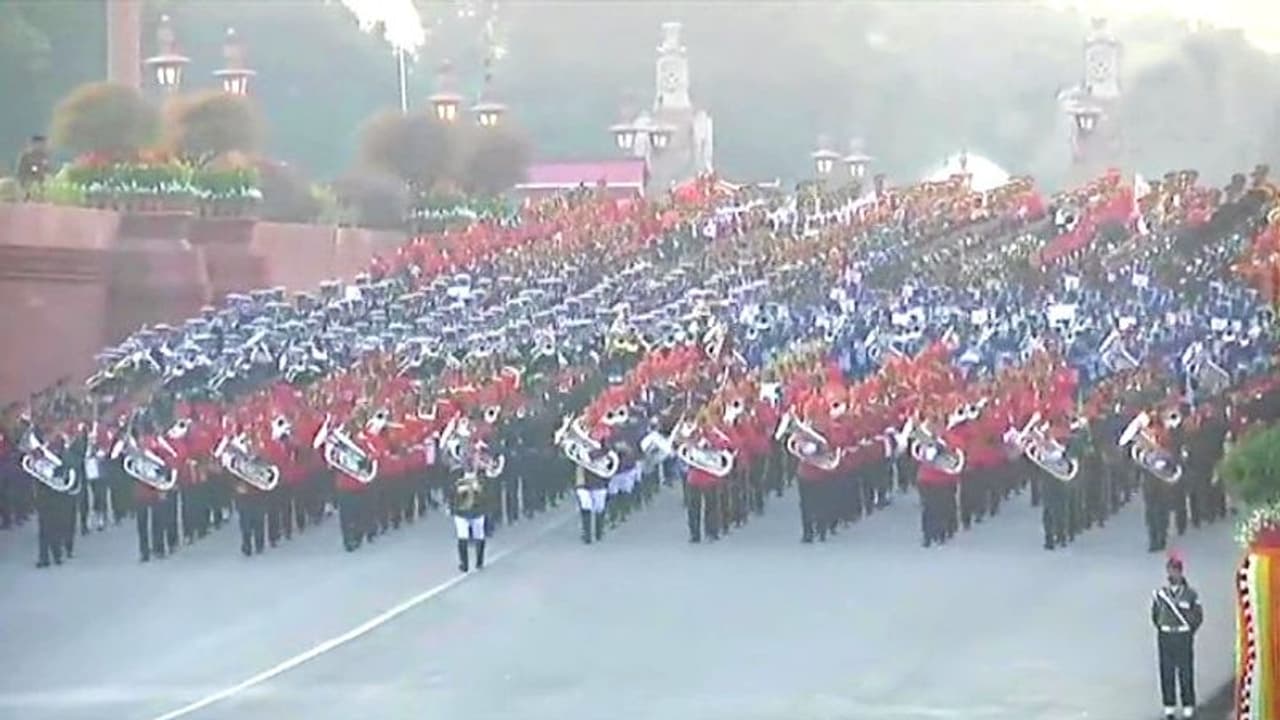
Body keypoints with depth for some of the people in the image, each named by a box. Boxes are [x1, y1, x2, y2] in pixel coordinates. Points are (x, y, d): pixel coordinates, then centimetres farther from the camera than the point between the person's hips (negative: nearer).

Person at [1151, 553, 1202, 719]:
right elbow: (1155, 615, 13)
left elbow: (1198, 616, 5)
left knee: (1186, 673, 0)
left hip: (1184, 636, -2)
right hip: (1165, 638, 2)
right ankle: (1169, 706, 14)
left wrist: (1189, 631, 2)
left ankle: (1188, 706, 7)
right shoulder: (1160, 593, 2)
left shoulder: (1190, 594, -3)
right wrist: (1161, 629, 7)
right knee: (1166, 673, 5)